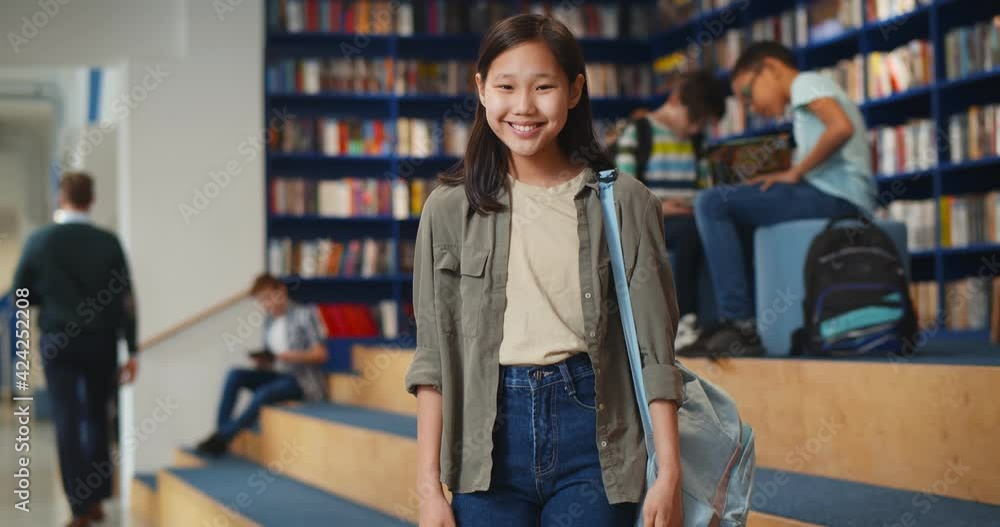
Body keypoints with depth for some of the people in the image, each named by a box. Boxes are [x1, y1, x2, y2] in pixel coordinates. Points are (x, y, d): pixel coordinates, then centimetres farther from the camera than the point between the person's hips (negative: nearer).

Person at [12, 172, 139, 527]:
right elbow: (126, 300, -4)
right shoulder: (108, 242, -4)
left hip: (58, 341, -1)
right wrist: (131, 351, 1)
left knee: (67, 421, 1)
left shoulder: (40, 240, -4)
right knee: (97, 418, 16)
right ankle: (97, 498, 18)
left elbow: (21, 294, 1)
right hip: (101, 341, 1)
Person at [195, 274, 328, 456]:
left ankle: (222, 438, -23)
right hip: (278, 375, 7)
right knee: (235, 375, -17)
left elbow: (320, 354, -10)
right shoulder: (269, 320, 12)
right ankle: (220, 431, -21)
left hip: (302, 380, -7)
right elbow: (271, 358, 16)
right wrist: (263, 362, -8)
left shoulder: (305, 314, -6)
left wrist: (286, 356, -22)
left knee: (262, 395, -33)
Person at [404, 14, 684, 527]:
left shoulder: (624, 202, 1)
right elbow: (433, 355, 2)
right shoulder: (450, 208, 3)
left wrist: (669, 474, -4)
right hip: (489, 433, 1)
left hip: (590, 431, -1)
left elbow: (653, 349, 1)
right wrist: (429, 485, -2)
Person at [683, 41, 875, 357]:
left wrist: (795, 172, -9)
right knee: (738, 217, 23)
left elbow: (841, 127, -19)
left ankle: (740, 324, -18)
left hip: (837, 195, -10)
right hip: (851, 203, 10)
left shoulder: (805, 82, 1)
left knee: (712, 204, -13)